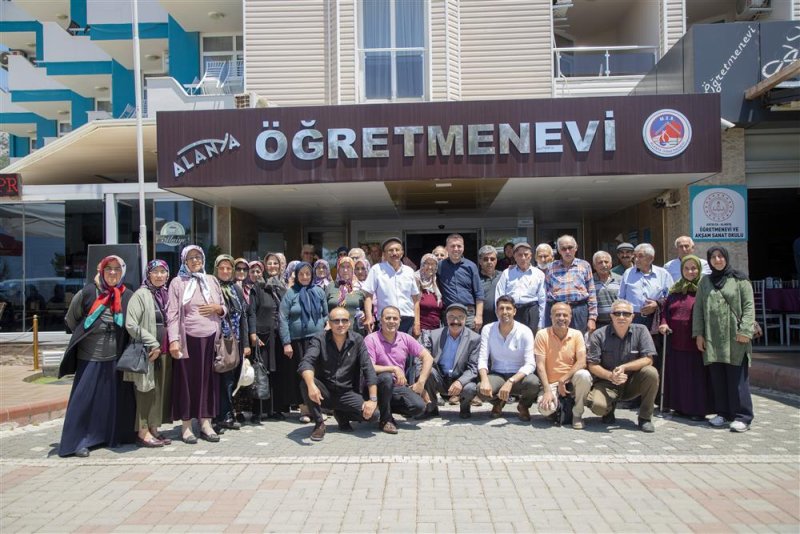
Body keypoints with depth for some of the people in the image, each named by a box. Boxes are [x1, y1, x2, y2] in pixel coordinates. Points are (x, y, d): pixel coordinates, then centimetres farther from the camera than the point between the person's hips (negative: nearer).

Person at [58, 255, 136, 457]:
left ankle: (114, 435, 20)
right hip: (90, 358, -2)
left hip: (117, 359, 2)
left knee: (116, 400, 7)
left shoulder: (128, 297, 0)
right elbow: (71, 320, 8)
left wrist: (118, 341, 7)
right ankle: (79, 441, 8)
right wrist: (85, 338, 13)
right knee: (84, 399, -1)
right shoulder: (87, 293, -5)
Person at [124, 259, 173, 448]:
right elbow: (130, 324, -15)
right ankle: (143, 433, 6)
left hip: (164, 352, 6)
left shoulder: (166, 294, 13)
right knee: (146, 391, -2)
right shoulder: (141, 295, -7)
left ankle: (154, 429, 19)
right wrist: (152, 344, -16)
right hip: (146, 352, -6)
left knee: (160, 391, 9)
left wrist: (167, 345, 9)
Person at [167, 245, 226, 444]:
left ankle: (206, 423, 14)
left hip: (211, 338, 3)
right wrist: (173, 340, -14)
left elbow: (224, 308, 17)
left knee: (209, 380, 6)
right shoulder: (177, 282, 1)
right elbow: (172, 314, -5)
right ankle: (186, 426, 10)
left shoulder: (212, 280, 12)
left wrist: (218, 308, -6)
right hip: (189, 339, -3)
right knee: (188, 380, 2)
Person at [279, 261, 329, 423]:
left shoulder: (319, 292, 9)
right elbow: (283, 319, -3)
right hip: (297, 340, -2)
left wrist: (326, 328, -1)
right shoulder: (290, 293, 1)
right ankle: (304, 409, 7)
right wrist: (286, 342, -7)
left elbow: (327, 314, 15)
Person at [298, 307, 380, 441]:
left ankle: (341, 415, 11)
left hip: (347, 393, 1)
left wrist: (373, 399, -18)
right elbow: (306, 363, -24)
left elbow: (368, 369, -7)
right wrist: (311, 385, -44)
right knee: (305, 383, -31)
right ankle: (319, 423, -9)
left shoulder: (357, 340, -3)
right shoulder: (319, 339, -8)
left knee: (372, 413, -22)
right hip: (324, 392, -1)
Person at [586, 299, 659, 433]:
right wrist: (610, 376, -26)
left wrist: (624, 367, -24)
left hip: (632, 383, 2)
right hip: (607, 383, -1)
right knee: (597, 405, -31)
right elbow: (593, 365, -8)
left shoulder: (641, 331, -4)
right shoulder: (598, 335, -7)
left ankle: (645, 417, -8)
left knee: (651, 372, -28)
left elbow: (648, 360, -11)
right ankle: (610, 408, 11)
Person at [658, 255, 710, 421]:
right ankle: (681, 407, 21)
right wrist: (663, 323, -2)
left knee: (696, 374, 0)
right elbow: (666, 309, 17)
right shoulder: (675, 289, 14)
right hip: (675, 340, 5)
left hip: (694, 340, -5)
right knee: (677, 374, 9)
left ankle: (698, 410, 9)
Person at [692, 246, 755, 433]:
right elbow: (698, 309, 13)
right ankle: (723, 413, 16)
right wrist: (698, 333, 6)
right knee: (717, 378, 6)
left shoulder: (740, 280, 4)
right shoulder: (704, 282, 15)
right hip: (712, 338, 4)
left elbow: (749, 306, -2)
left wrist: (745, 330, -12)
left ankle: (742, 417, 3)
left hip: (735, 339, -3)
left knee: (737, 378, -4)